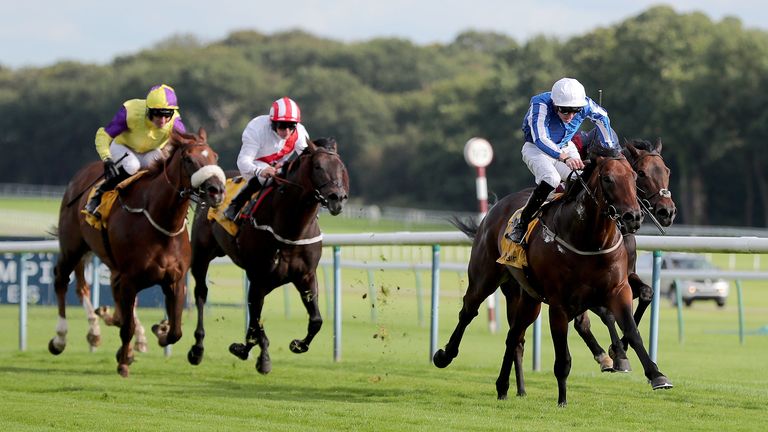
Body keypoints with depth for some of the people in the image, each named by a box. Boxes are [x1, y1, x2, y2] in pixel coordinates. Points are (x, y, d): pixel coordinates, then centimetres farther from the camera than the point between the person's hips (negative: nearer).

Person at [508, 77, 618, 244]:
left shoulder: (584, 104, -20)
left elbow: (602, 117, 3)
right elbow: (540, 138, -45)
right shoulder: (540, 105, -34)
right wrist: (565, 158, -58)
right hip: (536, 148, -5)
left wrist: (609, 146, 6)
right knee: (551, 179, -33)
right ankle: (521, 224, -26)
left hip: (565, 147, 5)